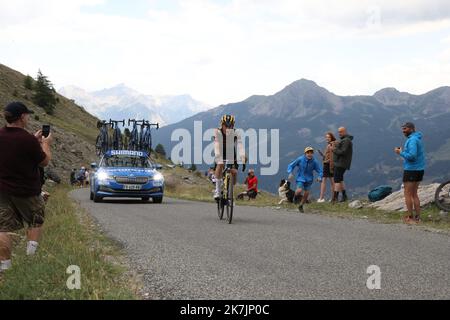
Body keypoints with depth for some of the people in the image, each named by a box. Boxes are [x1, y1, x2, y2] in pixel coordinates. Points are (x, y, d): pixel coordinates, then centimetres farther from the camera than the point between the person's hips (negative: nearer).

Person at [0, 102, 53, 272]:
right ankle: (32, 250, 8)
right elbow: (45, 162, -8)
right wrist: (45, 144, 8)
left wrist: (36, 141, 19)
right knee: (36, 221, 19)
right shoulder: (27, 140, -22)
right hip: (27, 192, -4)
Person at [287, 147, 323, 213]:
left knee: (306, 193, 2)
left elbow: (320, 171, -5)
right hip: (300, 178, -2)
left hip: (309, 180, 2)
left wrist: (320, 177, -25)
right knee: (299, 191, -23)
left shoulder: (314, 162, -11)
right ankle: (296, 196, 14)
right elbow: (291, 165, -3)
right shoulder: (300, 159, -13)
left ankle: (301, 206, 26)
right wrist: (290, 173, -18)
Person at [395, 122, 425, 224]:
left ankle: (410, 217, -1)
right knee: (414, 194, 15)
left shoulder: (412, 140, -18)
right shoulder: (418, 139, 14)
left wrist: (401, 153, -14)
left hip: (411, 170, -10)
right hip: (419, 170, 10)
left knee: (408, 194, -2)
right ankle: (417, 217, 16)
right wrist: (403, 151, 10)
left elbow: (412, 156, -26)